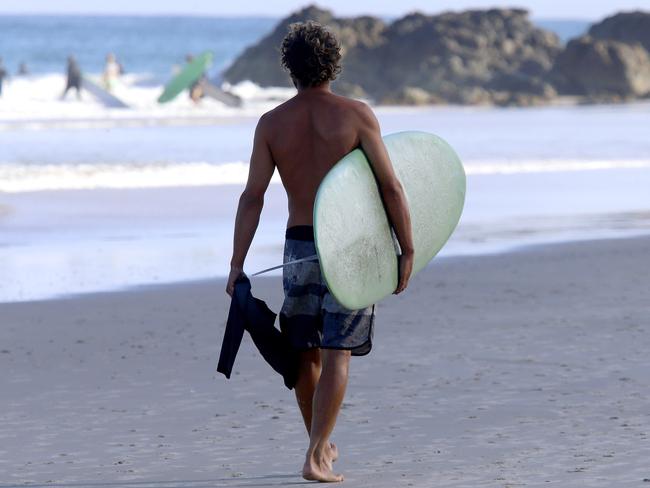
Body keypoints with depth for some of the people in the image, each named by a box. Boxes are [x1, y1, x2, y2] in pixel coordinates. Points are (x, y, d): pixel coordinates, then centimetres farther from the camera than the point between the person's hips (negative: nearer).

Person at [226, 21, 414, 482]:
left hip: (299, 245, 3)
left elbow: (252, 197, -2)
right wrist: (408, 251, -3)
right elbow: (390, 188, -8)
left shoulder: (271, 123, 1)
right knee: (336, 355, -3)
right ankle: (316, 457, -13)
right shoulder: (356, 114, -5)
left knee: (305, 353, 18)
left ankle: (321, 444, 33)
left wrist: (237, 265, 0)